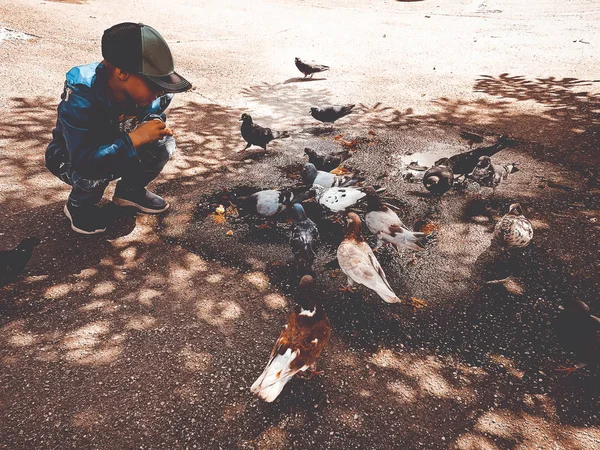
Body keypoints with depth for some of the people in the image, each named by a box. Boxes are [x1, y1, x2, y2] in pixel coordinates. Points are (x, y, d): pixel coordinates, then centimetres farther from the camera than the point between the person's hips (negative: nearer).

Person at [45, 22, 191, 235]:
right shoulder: (81, 96, -36)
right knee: (94, 168, -37)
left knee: (163, 143, -18)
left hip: (117, 150, 5)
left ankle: (131, 190, 8)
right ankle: (79, 204, -2)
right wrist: (134, 139, -48)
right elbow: (83, 161, -42)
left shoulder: (148, 94, -21)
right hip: (70, 157, -4)